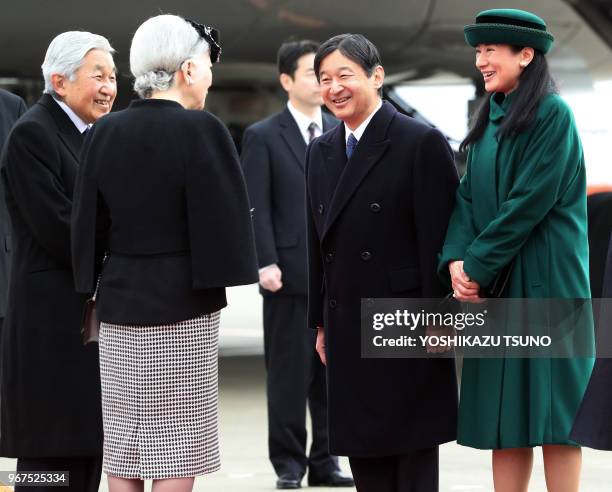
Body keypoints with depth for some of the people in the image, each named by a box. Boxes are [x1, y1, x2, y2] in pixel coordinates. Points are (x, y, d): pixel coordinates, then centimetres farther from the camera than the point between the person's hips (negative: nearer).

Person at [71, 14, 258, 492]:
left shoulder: (105, 132, 3)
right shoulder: (200, 129, -13)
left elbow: (89, 224, 7)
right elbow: (224, 220, -14)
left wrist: (95, 290, 16)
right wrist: (224, 266, 4)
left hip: (120, 301, 5)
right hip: (183, 303, -5)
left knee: (122, 449, 9)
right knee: (176, 452, 0)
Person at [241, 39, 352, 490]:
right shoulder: (263, 137, 1)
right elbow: (256, 208, -4)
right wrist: (265, 263, -13)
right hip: (290, 274, -4)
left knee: (333, 370, 6)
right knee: (289, 373, 0)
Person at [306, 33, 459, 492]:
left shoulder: (423, 143, -8)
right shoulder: (321, 151, 13)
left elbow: (438, 240, -11)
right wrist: (321, 322, 13)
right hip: (348, 330, 6)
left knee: (414, 455, 1)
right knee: (363, 453, 8)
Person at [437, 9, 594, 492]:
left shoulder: (552, 115, -8)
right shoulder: (491, 119, 16)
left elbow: (531, 201, -15)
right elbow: (468, 195, 10)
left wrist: (479, 265, -13)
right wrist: (457, 258, -7)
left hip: (544, 281, -7)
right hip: (492, 283, 7)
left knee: (551, 410, -6)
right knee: (505, 416, 5)